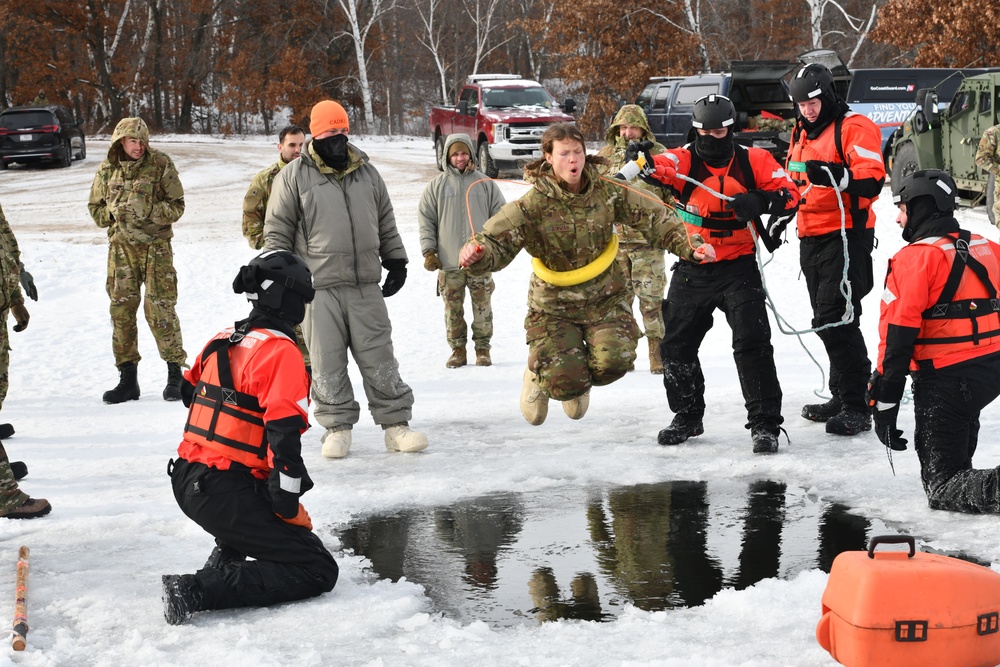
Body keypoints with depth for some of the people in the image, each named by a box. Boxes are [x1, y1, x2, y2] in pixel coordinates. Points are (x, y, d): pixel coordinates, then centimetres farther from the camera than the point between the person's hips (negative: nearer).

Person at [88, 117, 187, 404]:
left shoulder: (161, 164, -3)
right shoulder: (107, 169, 6)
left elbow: (177, 206, -3)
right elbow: (95, 207, 14)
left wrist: (149, 212, -19)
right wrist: (114, 213, -7)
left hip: (156, 246, -3)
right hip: (121, 247, 3)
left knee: (160, 310, -7)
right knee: (121, 309, 3)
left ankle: (175, 374, 4)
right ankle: (128, 378, 11)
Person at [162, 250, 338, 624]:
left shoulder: (221, 342, 11)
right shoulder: (281, 352, -14)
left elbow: (190, 394, 24)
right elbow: (284, 435, -21)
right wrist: (292, 512, -13)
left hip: (186, 481, 9)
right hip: (227, 493, -9)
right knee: (318, 571, -7)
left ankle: (221, 562, 21)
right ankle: (197, 592, -17)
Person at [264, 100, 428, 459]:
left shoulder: (367, 173, 12)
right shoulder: (294, 177, -1)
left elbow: (386, 223, 21)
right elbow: (276, 231, 2)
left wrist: (395, 261, 16)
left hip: (366, 286, 3)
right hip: (318, 287, -3)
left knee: (380, 360, 4)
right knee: (328, 363, 2)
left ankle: (396, 423, 10)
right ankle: (337, 427, 14)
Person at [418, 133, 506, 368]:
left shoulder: (485, 183, 6)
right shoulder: (436, 186, 6)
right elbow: (426, 221, 7)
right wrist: (428, 251, -1)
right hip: (449, 262, 0)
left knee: (482, 307, 3)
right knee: (453, 309, 3)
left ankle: (483, 349, 14)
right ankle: (458, 350, 13)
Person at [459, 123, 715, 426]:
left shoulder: (607, 192, -9)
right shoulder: (531, 206, -16)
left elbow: (654, 219, -7)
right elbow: (497, 242, -21)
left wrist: (689, 245, -20)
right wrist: (477, 255, -44)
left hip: (605, 299, 2)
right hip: (553, 305, -2)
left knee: (613, 362, -19)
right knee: (565, 382, -15)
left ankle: (579, 381, 21)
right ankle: (538, 376, 27)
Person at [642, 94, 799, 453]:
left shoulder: (753, 161, -3)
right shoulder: (685, 159, -4)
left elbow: (790, 194, -6)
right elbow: (661, 167, -24)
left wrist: (759, 201, -25)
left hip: (739, 266, -2)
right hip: (692, 269, 2)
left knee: (752, 343, -12)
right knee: (676, 344, 8)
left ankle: (764, 423, -4)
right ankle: (688, 416, 28)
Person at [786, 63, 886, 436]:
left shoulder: (854, 128, -9)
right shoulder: (802, 134, 17)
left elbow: (872, 180, -22)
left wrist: (837, 177, -37)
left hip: (846, 235, -9)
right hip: (811, 238, 9)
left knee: (837, 319, -14)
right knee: (826, 321, 14)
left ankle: (858, 408, -10)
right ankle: (841, 397, 25)